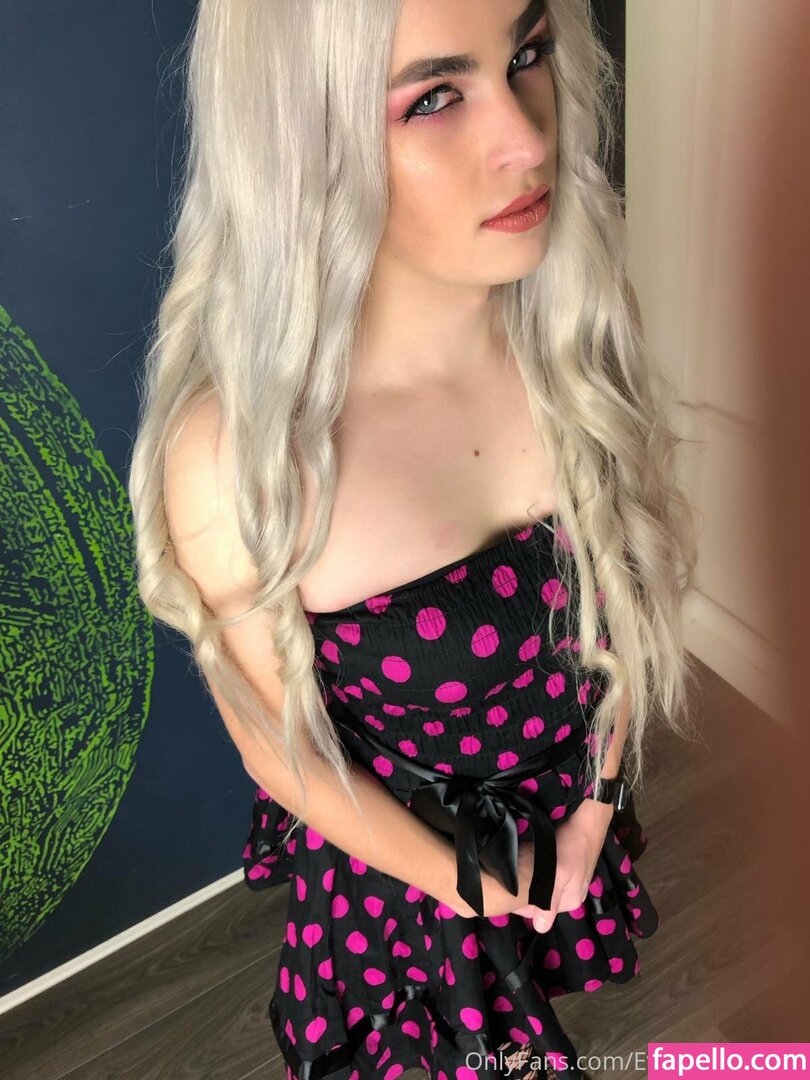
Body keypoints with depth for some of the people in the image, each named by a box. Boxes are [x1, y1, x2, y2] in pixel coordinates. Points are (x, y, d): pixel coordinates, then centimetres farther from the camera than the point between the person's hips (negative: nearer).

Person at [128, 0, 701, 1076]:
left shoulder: (576, 322, -22)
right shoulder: (233, 458, -34)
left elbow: (621, 590, -6)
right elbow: (281, 749, -18)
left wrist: (596, 806, -6)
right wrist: (472, 888, -8)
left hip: (579, 812, 4)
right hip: (396, 859, -3)